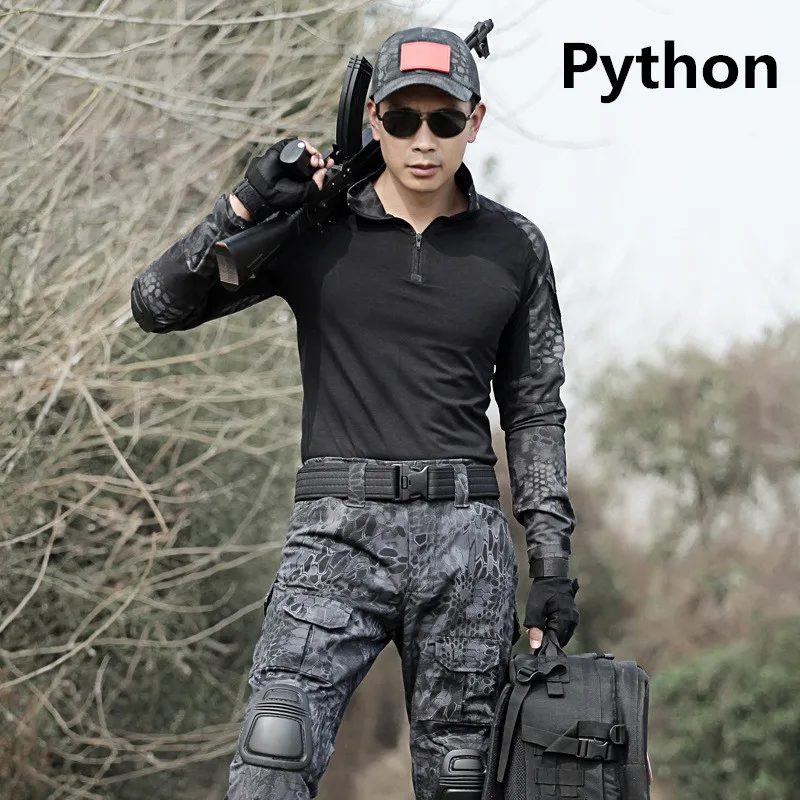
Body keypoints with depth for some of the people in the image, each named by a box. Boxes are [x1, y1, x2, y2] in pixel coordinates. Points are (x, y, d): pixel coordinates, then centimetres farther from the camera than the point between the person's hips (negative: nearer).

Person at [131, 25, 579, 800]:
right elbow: (156, 305, 2)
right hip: (338, 532, -2)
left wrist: (552, 562, 7)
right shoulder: (315, 227, 4)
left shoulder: (514, 247, 9)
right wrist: (245, 204, -10)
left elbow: (534, 412, 13)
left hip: (465, 535, 2)